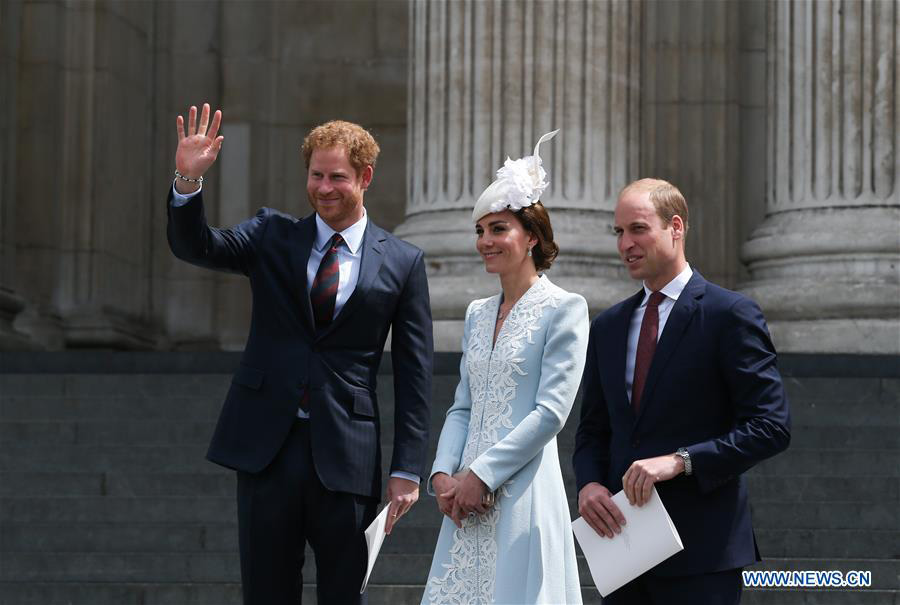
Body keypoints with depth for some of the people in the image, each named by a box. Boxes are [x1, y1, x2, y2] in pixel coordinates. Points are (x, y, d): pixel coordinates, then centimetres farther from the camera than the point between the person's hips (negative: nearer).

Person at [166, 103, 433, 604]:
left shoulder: (402, 262, 4)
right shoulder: (273, 236, 9)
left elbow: (415, 373, 2)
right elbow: (195, 246, -6)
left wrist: (408, 470, -2)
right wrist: (189, 180, -25)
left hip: (345, 453, -1)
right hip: (267, 445, 1)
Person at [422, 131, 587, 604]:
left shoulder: (564, 309, -5)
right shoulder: (477, 314, 17)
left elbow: (551, 411, -12)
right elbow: (462, 408, 16)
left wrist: (481, 475, -14)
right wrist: (443, 475, -1)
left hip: (522, 490, -6)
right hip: (468, 496, 6)